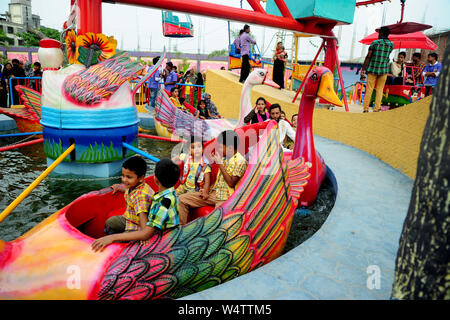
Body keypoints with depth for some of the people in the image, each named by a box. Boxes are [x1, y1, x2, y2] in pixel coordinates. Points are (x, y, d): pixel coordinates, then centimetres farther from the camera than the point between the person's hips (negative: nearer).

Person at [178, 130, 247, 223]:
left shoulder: (240, 161, -12)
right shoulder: (224, 157, 10)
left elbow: (231, 183, -17)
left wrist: (220, 164, -14)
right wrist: (208, 192, 2)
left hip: (226, 198, -7)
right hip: (214, 193, 8)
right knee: (182, 199, -2)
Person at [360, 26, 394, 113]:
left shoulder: (375, 43, -4)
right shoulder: (391, 44, 5)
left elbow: (368, 57, -7)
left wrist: (363, 69, -3)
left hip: (372, 69, -2)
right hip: (384, 70, 2)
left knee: (369, 89, 0)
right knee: (380, 90, 7)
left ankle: (365, 108, 1)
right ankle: (376, 108, 4)